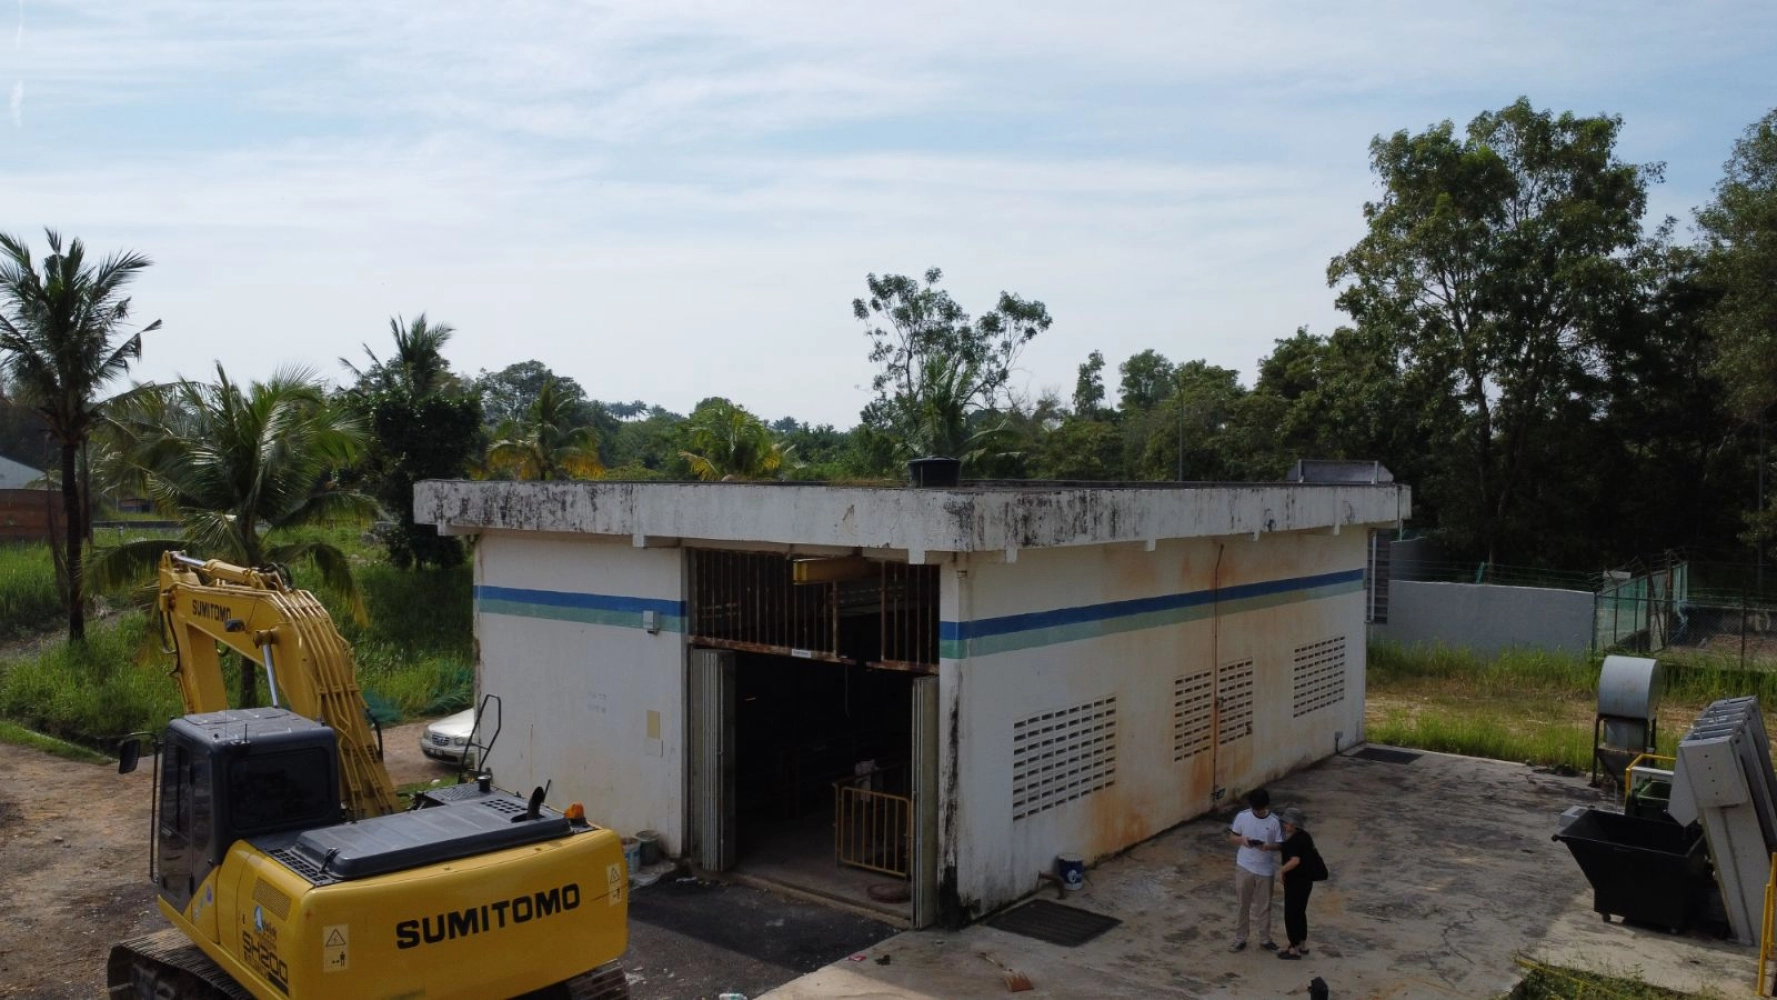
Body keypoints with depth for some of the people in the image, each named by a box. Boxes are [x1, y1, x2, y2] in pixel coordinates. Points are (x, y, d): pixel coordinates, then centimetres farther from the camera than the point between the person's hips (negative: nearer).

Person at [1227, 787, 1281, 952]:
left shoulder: (1274, 821, -10)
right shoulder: (1242, 816, -7)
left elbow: (1280, 845, -3)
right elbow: (1231, 837, 2)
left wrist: (1268, 846, -24)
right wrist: (1241, 839, -19)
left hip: (1265, 870, 0)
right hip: (1244, 867, 1)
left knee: (1265, 906, 13)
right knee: (1242, 905, 9)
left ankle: (1265, 939, 29)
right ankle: (1240, 939, 22)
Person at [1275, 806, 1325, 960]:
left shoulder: (1295, 840, -23)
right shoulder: (1304, 836, 6)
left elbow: (1295, 860, -32)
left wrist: (1281, 870, -22)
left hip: (1296, 882, -9)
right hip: (1305, 880, 9)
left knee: (1291, 914, 2)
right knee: (1300, 912, 20)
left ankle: (1294, 949, 10)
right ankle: (1302, 944, 32)